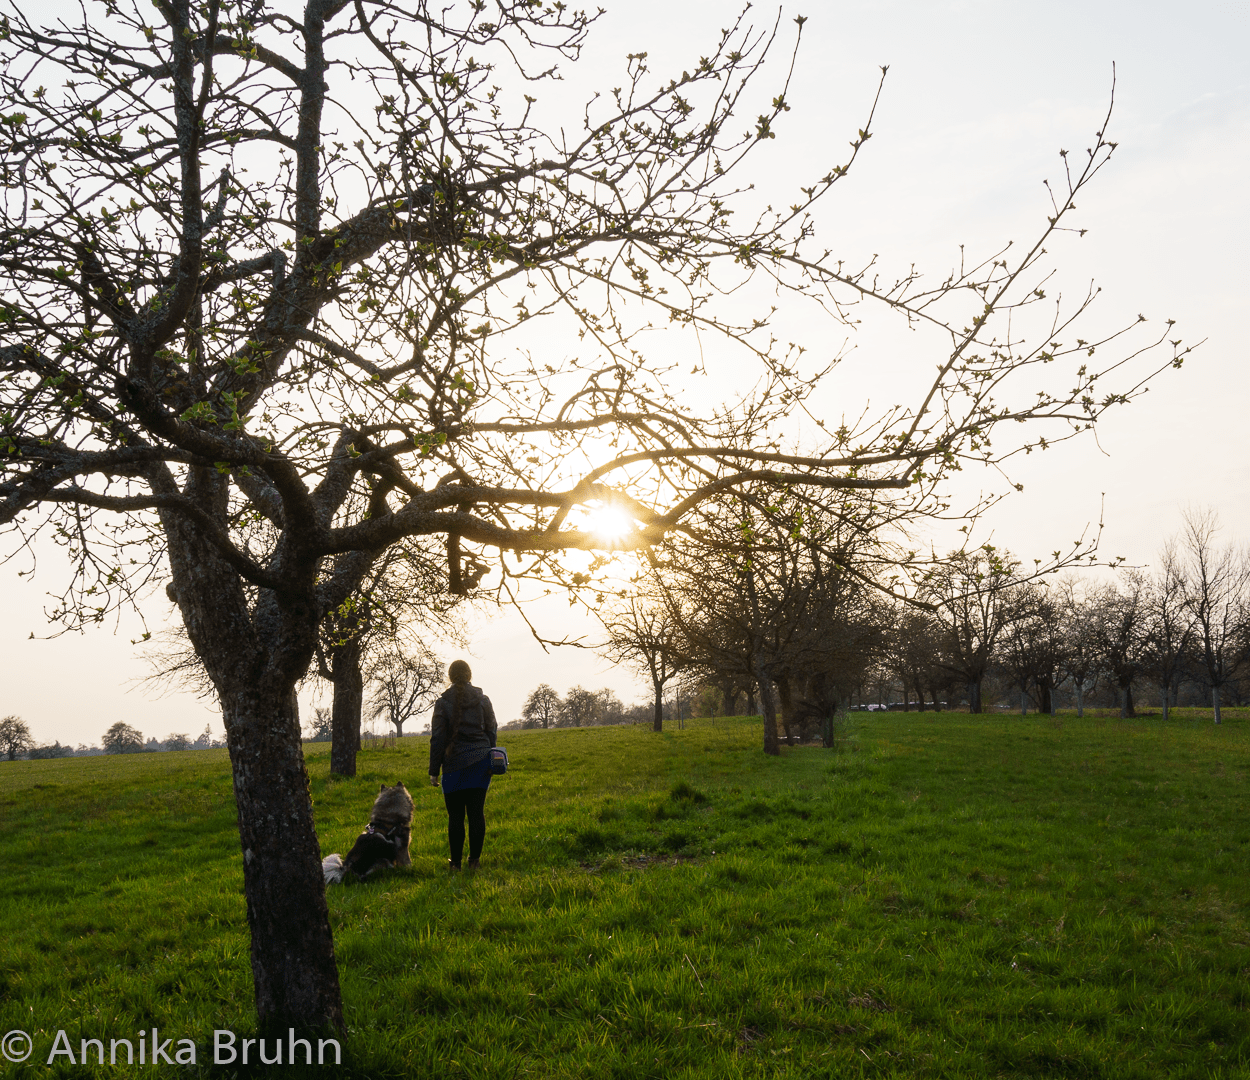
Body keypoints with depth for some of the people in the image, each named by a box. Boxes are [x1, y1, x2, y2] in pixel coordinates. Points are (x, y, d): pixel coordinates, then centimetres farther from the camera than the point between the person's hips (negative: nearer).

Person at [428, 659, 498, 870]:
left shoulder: (443, 703, -5)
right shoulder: (482, 700, 4)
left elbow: (437, 739, -3)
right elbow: (492, 732, 10)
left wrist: (434, 771, 1)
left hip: (455, 764, -3)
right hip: (481, 762, 3)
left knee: (456, 815, 4)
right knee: (476, 812, 6)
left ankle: (456, 862, 8)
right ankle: (474, 860, 9)